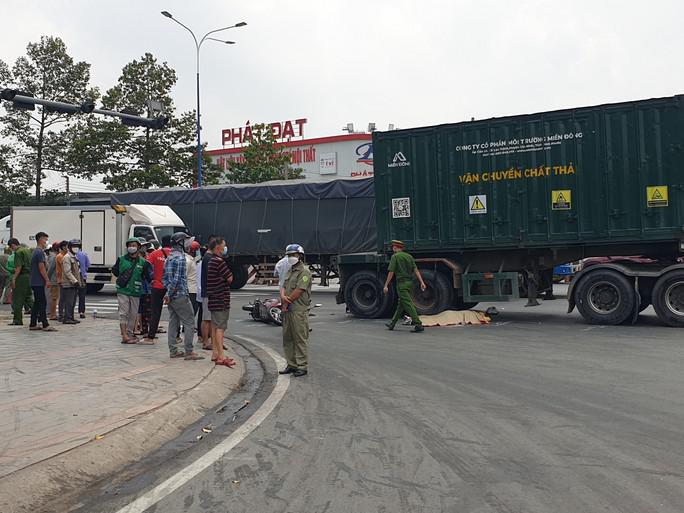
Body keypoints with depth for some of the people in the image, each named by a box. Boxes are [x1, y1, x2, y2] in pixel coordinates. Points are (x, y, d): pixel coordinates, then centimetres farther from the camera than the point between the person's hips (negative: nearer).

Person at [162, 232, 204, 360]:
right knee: (189, 323, -4)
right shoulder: (180, 258, -15)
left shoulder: (169, 258, 15)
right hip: (180, 296, -9)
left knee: (173, 323, 12)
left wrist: (169, 293, 14)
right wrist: (169, 294, -13)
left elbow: (164, 278, 18)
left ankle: (173, 351, 16)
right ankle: (189, 352, -5)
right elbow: (176, 279, -20)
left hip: (172, 297, 9)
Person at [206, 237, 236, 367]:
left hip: (213, 299, 10)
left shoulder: (211, 261, 14)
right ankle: (221, 356, -8)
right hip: (221, 299, -10)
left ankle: (215, 353, 20)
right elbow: (230, 279, -14)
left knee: (215, 326, 14)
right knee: (220, 327, -9)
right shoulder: (219, 261, -17)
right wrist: (230, 272, 3)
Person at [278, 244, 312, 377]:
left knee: (300, 339, -4)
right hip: (287, 310, 9)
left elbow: (299, 291, -16)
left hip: (299, 310, -9)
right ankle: (292, 364, 21)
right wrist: (283, 296, -6)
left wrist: (287, 302, -8)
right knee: (287, 338, 12)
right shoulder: (290, 271, 19)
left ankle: (302, 366, 2)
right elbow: (284, 286, 16)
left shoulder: (304, 271, -10)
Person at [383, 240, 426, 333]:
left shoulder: (395, 256, -6)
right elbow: (416, 270, 5)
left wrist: (386, 285, -5)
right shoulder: (409, 256, 12)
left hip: (402, 283, -8)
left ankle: (418, 325, -17)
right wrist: (422, 282, 0)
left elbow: (391, 272, -10)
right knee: (401, 304, 15)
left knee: (408, 304, -10)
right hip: (410, 282, 8)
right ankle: (392, 324, 26)